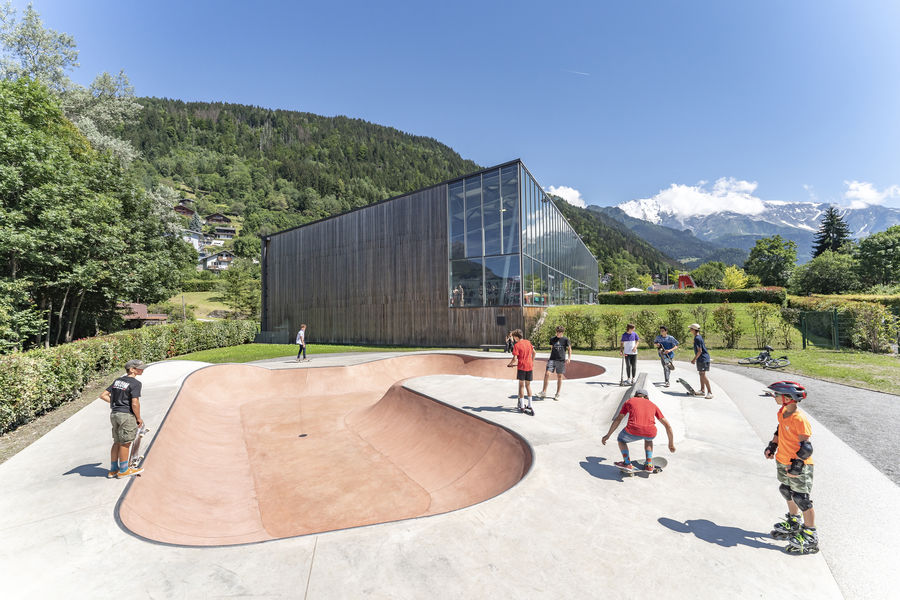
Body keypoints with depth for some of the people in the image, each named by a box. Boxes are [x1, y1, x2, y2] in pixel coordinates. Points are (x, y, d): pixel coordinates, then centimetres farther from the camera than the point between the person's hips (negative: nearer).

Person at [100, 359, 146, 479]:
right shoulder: (135, 383, -16)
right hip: (126, 415, -8)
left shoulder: (117, 381, 10)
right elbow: (135, 404, -19)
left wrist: (116, 402, 16)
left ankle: (113, 470, 27)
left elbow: (103, 395, 11)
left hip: (114, 414, 8)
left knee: (117, 442, 18)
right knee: (125, 443, 4)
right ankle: (123, 470, 14)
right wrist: (139, 418, -7)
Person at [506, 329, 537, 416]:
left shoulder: (517, 345, -11)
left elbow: (515, 358, -18)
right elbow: (534, 352, 17)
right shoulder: (528, 342, 7)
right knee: (528, 385, 13)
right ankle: (530, 405, 12)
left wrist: (510, 364, 0)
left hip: (522, 367, -5)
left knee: (521, 385, 6)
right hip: (530, 366, 5)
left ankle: (522, 406, 9)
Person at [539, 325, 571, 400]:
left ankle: (557, 394, 16)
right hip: (552, 359, 2)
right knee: (547, 374, -10)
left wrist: (569, 358, -5)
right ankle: (544, 392, -1)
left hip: (561, 360, -2)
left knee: (559, 377, 4)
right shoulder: (552, 339, 9)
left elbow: (569, 349, 6)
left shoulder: (565, 339, 1)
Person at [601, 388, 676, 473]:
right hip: (651, 433, 2)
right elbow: (667, 425, 33)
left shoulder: (629, 401, 27)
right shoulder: (653, 405, 30)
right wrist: (671, 443, 46)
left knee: (621, 439, 32)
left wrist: (607, 435, 34)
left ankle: (627, 463, 23)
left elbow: (618, 419, 26)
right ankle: (649, 465, 32)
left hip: (633, 431, -2)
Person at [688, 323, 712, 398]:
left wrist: (694, 359, -13)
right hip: (701, 359, 11)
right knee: (701, 374, 15)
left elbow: (700, 351, -21)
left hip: (703, 358, -11)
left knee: (703, 375, -12)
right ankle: (702, 390, 23)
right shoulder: (699, 337, 12)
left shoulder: (697, 338, -19)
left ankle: (710, 392, -10)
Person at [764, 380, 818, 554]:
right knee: (787, 492, 22)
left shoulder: (800, 419, -26)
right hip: (783, 463, 9)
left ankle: (811, 537, 14)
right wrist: (772, 446, 18)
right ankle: (793, 523, 42)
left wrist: (797, 465, -25)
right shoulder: (782, 412, 1)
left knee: (802, 499, 0)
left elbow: (806, 447, -24)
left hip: (799, 467, -9)